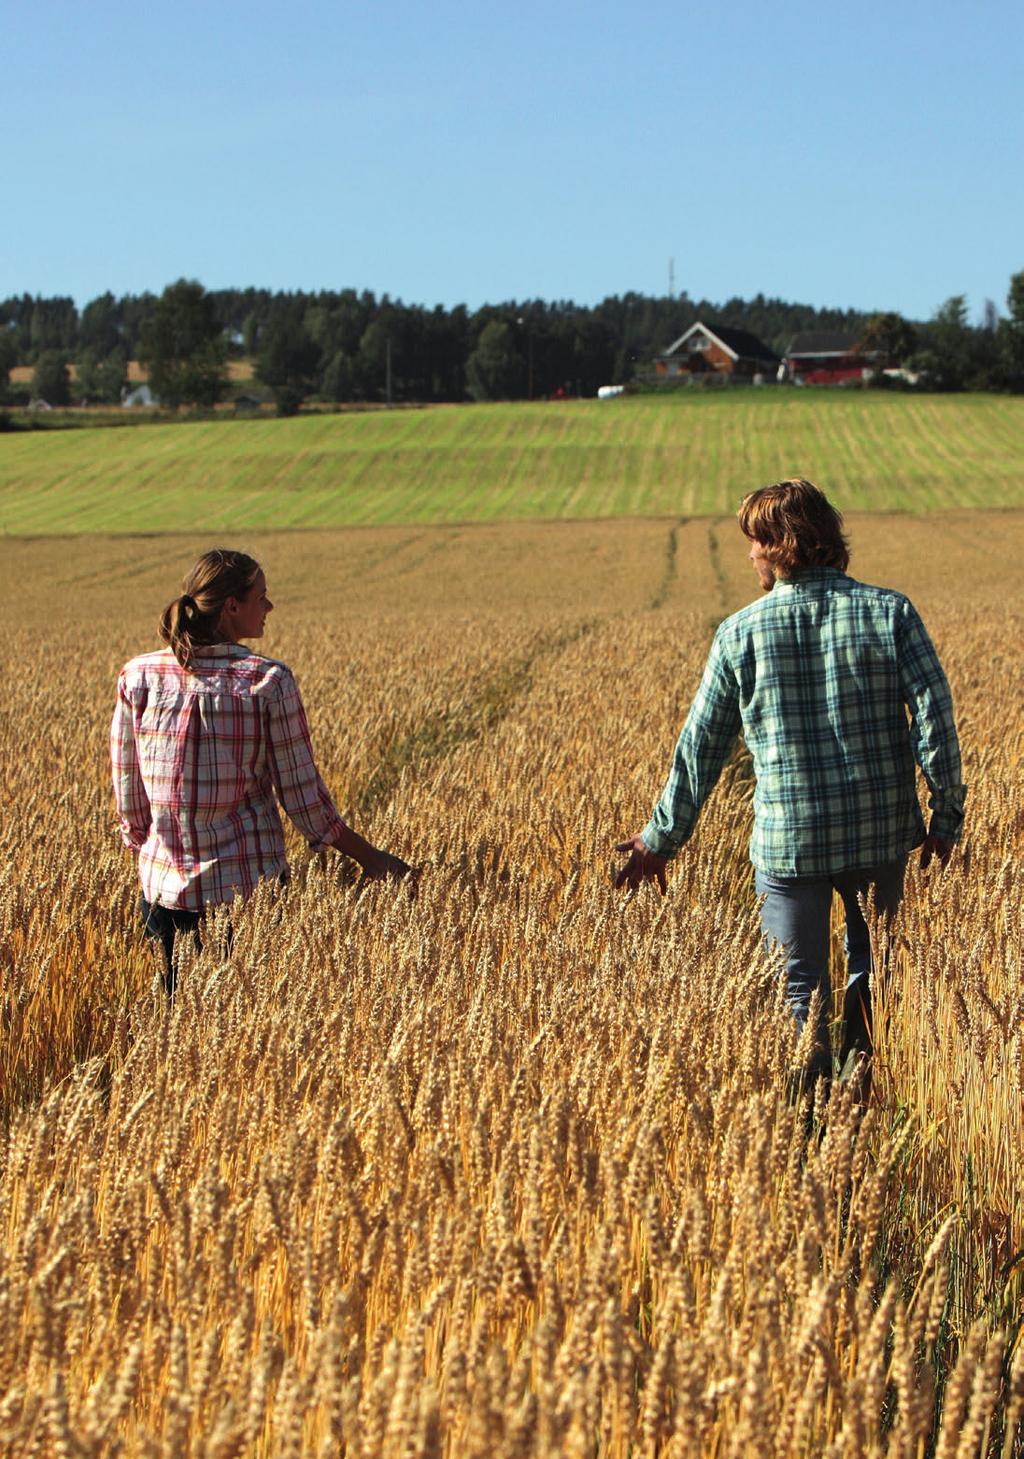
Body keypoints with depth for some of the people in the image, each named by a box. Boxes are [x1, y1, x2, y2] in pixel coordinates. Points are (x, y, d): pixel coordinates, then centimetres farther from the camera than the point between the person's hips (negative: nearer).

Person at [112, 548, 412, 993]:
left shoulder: (138, 677, -3)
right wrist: (370, 857, 5)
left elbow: (128, 795, 3)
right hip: (250, 887, -3)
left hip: (164, 887, 3)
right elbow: (303, 796, -7)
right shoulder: (268, 682, -11)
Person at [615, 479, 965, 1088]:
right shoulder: (890, 611, -3)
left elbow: (703, 743, 2)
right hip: (883, 832, 1)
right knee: (873, 967, 24)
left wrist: (663, 837, 11)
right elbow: (935, 716, -9)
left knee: (799, 986, 11)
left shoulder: (741, 632, -3)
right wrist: (948, 813, -1)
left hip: (789, 841, -1)